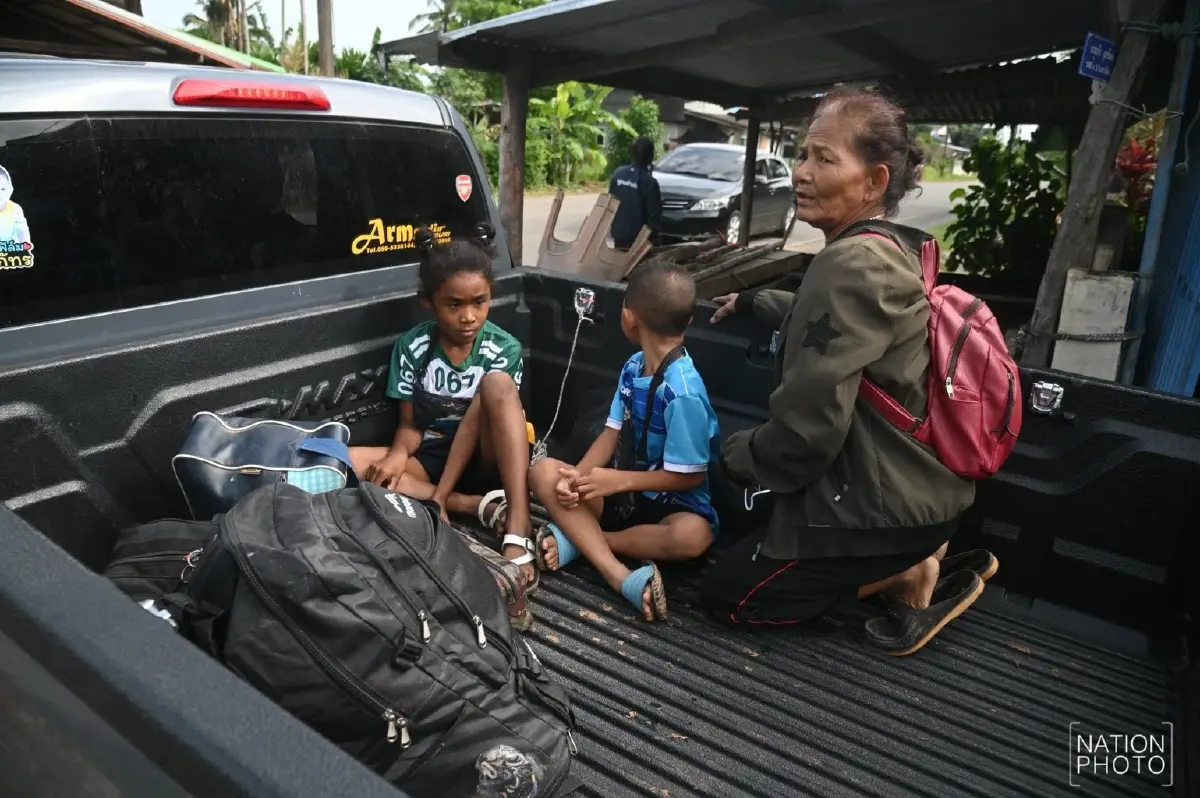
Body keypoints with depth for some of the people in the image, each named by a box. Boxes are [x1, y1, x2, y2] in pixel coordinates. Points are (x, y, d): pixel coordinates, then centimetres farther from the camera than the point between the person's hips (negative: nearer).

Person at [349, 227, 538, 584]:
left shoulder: (505, 349, -8)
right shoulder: (411, 347, -2)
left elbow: (479, 419, -15)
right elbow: (410, 424, 1)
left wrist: (440, 495, -24)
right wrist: (399, 453, -24)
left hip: (485, 460, -2)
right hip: (433, 459, 3)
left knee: (496, 383, -30)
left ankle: (518, 529, -41)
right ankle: (482, 506, -27)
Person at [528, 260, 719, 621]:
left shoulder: (683, 392, -24)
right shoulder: (633, 367, -1)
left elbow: (691, 476, -20)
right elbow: (613, 432, 1)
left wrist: (618, 480, -21)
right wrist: (578, 476, -16)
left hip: (672, 505, -7)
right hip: (625, 492, 7)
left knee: (692, 536, -38)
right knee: (543, 472, -13)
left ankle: (579, 538, -19)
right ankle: (620, 576, -28)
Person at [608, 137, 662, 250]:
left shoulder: (618, 173, 1)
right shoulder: (649, 181, -16)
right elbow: (654, 214, -13)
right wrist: (654, 235, -1)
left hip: (619, 233, 6)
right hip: (638, 237, -6)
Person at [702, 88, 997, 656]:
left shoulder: (852, 264, -26)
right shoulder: (892, 248, 6)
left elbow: (810, 424, -28)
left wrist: (735, 456, -9)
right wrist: (751, 302, 37)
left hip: (882, 501, -10)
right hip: (915, 483, 10)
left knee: (727, 595, 6)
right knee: (753, 535, 30)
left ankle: (910, 573, 4)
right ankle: (916, 558, 18)